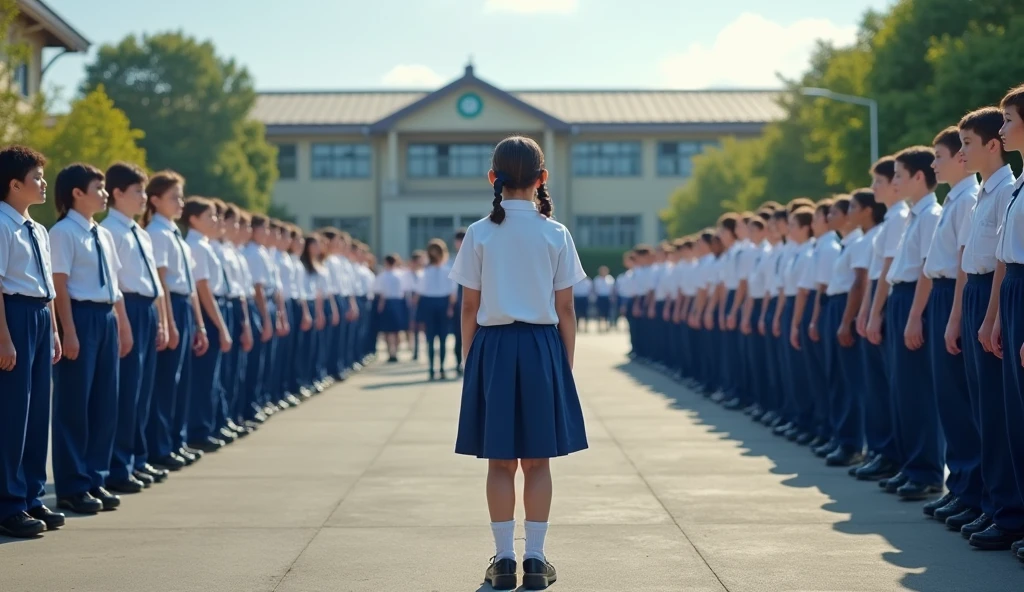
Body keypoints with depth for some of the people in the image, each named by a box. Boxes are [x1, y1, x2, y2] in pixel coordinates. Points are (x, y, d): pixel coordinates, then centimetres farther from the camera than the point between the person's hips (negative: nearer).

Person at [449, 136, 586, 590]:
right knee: (538, 461, 6)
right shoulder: (556, 234, -1)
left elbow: (470, 308, 0)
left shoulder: (480, 234, -1)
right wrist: (566, 365, 8)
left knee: (500, 461, 6)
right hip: (542, 346, 0)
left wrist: (471, 361, 8)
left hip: (493, 346, 0)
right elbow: (565, 310, 0)